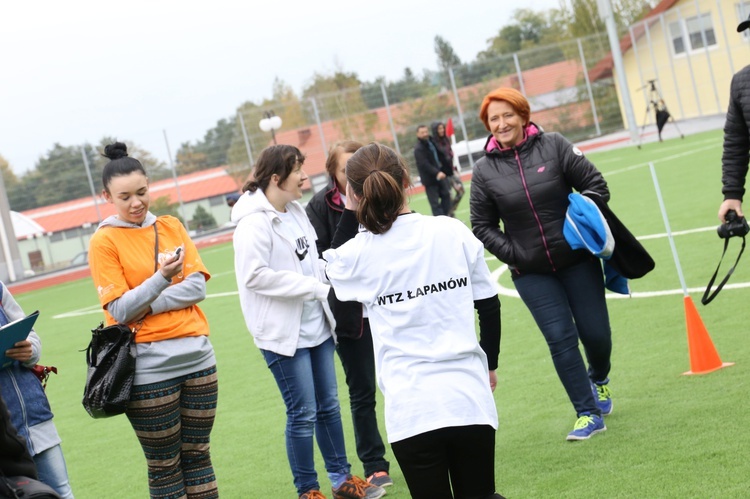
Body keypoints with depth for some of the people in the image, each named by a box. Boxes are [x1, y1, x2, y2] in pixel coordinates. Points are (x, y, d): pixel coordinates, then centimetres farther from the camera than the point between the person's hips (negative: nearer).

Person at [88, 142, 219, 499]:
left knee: (198, 455, 11)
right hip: (149, 367, -4)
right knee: (164, 467, 4)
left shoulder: (171, 227, 8)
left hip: (196, 355, 4)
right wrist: (161, 278, -24)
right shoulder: (104, 241, -4)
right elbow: (120, 311, -10)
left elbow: (197, 286, -1)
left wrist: (144, 307, -13)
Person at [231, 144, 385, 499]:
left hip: (316, 327, 8)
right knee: (303, 413, 0)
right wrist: (314, 287, -18)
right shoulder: (254, 223, -17)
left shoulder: (296, 211, 8)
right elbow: (255, 275, -23)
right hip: (283, 334, -8)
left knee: (329, 405, 14)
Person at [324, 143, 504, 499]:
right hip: (469, 398, 2)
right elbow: (490, 307, 6)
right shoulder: (453, 232, -2)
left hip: (411, 409, -1)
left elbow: (331, 265, 22)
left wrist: (350, 213, 18)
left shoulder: (358, 254, -4)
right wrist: (490, 364, 21)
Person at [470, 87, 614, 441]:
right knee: (560, 338, -6)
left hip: (577, 259, 0)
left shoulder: (554, 147, -5)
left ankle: (598, 379, 40)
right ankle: (588, 414, 4)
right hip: (531, 273, 0)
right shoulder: (485, 170, -3)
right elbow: (483, 226, 1)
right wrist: (513, 255, -8)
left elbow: (595, 185, -1)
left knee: (595, 332, 6)